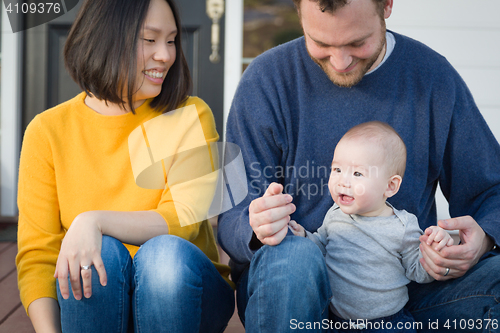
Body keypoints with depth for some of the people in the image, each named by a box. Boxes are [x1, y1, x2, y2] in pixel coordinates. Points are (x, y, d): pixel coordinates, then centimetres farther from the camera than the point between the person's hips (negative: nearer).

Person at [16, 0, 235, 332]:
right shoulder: (48, 131, -1)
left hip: (181, 289, 0)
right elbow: (36, 253, -5)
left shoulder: (190, 115, -2)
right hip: (92, 301, 0)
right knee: (100, 252, -31)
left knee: (166, 253, -32)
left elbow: (184, 221, -14)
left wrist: (95, 221, -31)